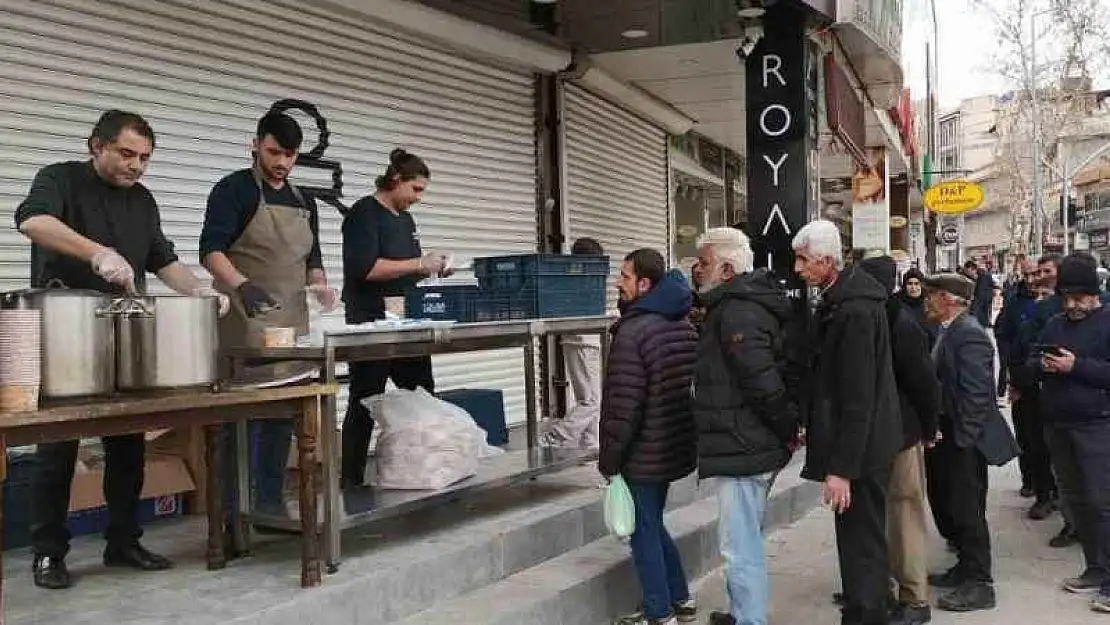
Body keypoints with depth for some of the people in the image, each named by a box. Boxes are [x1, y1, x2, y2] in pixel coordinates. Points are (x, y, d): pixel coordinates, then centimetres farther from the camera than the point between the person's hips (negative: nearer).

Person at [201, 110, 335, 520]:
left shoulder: (305, 203, 17)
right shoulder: (234, 190, -3)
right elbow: (211, 250, -14)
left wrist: (320, 284, -1)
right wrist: (241, 285, -32)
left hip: (292, 322, 6)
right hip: (246, 322, -6)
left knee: (284, 414, 7)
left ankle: (272, 504, 15)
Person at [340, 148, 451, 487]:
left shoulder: (406, 219, 18)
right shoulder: (365, 213, -8)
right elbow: (365, 268, -21)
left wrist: (431, 269, 6)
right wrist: (418, 263, -19)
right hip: (372, 326, -8)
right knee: (365, 405, -2)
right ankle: (351, 482, 6)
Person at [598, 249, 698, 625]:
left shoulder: (633, 331, -20)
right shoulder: (682, 325, 9)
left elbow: (622, 405, -21)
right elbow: (691, 388, 16)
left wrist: (609, 459, -12)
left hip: (644, 453, -9)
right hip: (675, 447, 9)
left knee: (643, 532, 4)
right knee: (653, 524, 22)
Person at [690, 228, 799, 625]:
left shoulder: (735, 312, -19)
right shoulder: (752, 303, 14)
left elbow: (764, 383, -25)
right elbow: (772, 377, 18)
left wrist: (787, 429, -13)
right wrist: (789, 429, 16)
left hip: (742, 450, -11)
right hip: (755, 447, 11)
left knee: (741, 548, -4)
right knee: (746, 541, 23)